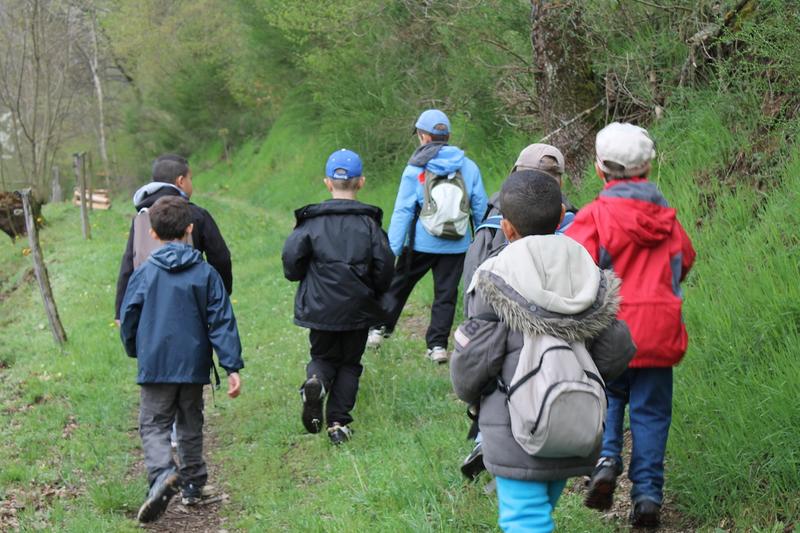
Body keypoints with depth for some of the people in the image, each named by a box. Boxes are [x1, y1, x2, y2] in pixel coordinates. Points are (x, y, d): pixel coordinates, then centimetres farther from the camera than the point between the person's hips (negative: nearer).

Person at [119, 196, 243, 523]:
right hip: (194, 366, 2)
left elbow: (127, 318, 1)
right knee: (191, 425, 19)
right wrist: (233, 366, -6)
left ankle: (163, 473, -24)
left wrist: (135, 350, 21)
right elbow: (222, 322, -7)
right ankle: (192, 484, 25)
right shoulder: (206, 274, -4)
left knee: (153, 425, 2)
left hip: (155, 366, -2)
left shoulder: (144, 273, -5)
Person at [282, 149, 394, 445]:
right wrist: (375, 293, 10)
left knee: (323, 356, 17)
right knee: (349, 364, 14)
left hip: (319, 307, 0)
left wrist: (304, 278, 9)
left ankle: (315, 380, -18)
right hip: (358, 309, 0)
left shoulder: (312, 220, -5)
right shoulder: (369, 222, -4)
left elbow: (291, 257, -12)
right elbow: (385, 264, -9)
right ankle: (338, 423, 6)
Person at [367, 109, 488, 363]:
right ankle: (438, 345, 7)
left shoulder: (415, 170, -8)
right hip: (456, 247, 2)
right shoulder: (469, 167, 1)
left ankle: (379, 329, 21)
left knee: (397, 285, 16)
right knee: (446, 295, 9)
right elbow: (481, 209, 5)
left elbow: (402, 212, -8)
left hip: (421, 245, -2)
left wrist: (392, 249, -6)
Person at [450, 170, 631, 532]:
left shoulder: (495, 281, -12)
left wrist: (471, 395, 11)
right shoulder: (591, 278, 0)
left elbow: (470, 360, -10)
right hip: (574, 430, 5)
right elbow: (618, 352, 0)